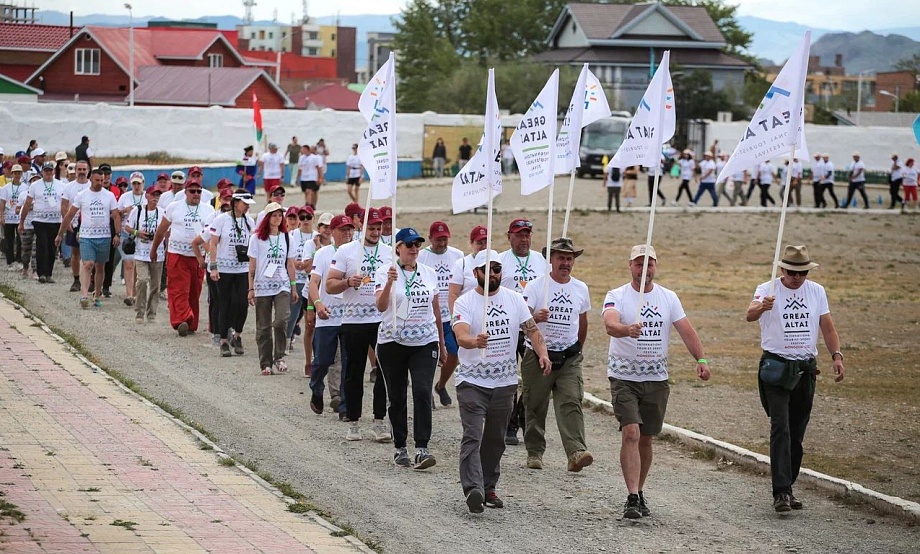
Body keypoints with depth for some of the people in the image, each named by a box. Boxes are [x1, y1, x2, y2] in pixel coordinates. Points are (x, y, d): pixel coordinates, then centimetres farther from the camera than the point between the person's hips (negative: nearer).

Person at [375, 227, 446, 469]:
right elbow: (381, 306, -15)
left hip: (425, 342, 1)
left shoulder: (429, 274, 9)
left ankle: (422, 449, -17)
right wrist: (389, 283, -31)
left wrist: (441, 343, 20)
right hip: (392, 343, -1)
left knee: (423, 393, -13)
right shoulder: (385, 272, -2)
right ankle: (400, 449, 18)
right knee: (397, 397, 6)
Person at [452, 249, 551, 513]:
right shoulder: (464, 303, -8)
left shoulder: (514, 299, 5)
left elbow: (531, 329, 7)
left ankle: (489, 488, 26)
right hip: (472, 382, -4)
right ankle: (473, 489, -26)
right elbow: (461, 336, -23)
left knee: (495, 440, 14)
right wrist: (475, 342, -46)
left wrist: (542, 352, -12)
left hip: (505, 382, 5)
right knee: (472, 437, -16)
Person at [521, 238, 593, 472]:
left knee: (571, 404, -13)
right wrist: (535, 317, -34)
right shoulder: (536, 286, -3)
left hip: (569, 358, 2)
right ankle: (534, 453, 19)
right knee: (535, 407, 6)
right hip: (537, 355, -2)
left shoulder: (581, 289, 9)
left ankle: (576, 453, -25)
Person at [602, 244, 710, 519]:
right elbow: (610, 323, -25)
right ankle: (632, 498, -19)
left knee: (645, 439, 11)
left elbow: (686, 330, 1)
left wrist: (701, 359, -14)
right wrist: (626, 329, -48)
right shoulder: (617, 296, -5)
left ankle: (639, 493, 25)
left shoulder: (668, 298, 7)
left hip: (657, 379, 4)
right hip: (624, 377, -4)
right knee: (631, 434, -16)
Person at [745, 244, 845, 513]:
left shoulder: (816, 291, 7)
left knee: (797, 433, 9)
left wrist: (836, 355, -4)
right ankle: (781, 492, -21)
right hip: (776, 367, -5)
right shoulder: (768, 290, -7)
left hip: (806, 369, 5)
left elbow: (827, 327, 12)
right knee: (781, 428, -16)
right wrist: (760, 308, -48)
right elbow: (750, 315, -25)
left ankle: (787, 489, 20)